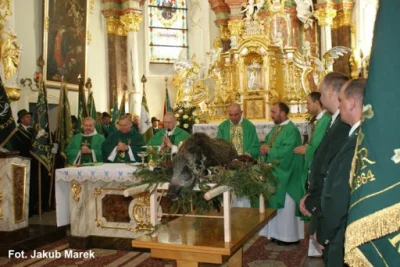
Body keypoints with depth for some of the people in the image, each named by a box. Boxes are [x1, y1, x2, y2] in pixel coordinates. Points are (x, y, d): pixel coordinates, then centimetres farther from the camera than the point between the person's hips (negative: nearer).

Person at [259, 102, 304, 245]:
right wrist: (264, 149, -7)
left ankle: (290, 236, 10)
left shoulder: (292, 130, -15)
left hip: (286, 174, -9)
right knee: (276, 204, 13)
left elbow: (286, 151, -26)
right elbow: (268, 144, 15)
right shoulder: (275, 128, 13)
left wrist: (269, 150, -17)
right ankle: (278, 233, 23)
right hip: (275, 173, 9)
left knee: (286, 206, -1)